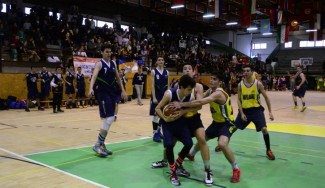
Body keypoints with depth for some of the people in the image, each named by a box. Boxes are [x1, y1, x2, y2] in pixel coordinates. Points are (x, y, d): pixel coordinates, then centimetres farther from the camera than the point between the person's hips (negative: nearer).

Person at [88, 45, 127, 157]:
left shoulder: (113, 64, 12)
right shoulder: (99, 64, -9)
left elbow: (118, 78, 20)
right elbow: (94, 76, -26)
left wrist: (122, 90, 16)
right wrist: (91, 88, -42)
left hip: (111, 93, 8)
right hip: (102, 93, -8)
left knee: (108, 119, 10)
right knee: (109, 119, -16)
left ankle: (101, 144, 22)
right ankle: (97, 145, -5)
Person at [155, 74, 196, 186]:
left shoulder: (191, 97, -17)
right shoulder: (169, 94, -27)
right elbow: (157, 108, -18)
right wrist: (165, 119, -32)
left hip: (180, 122, 4)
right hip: (168, 123, -4)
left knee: (189, 144, -8)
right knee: (169, 145, -21)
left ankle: (178, 164, 22)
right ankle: (173, 173, 2)